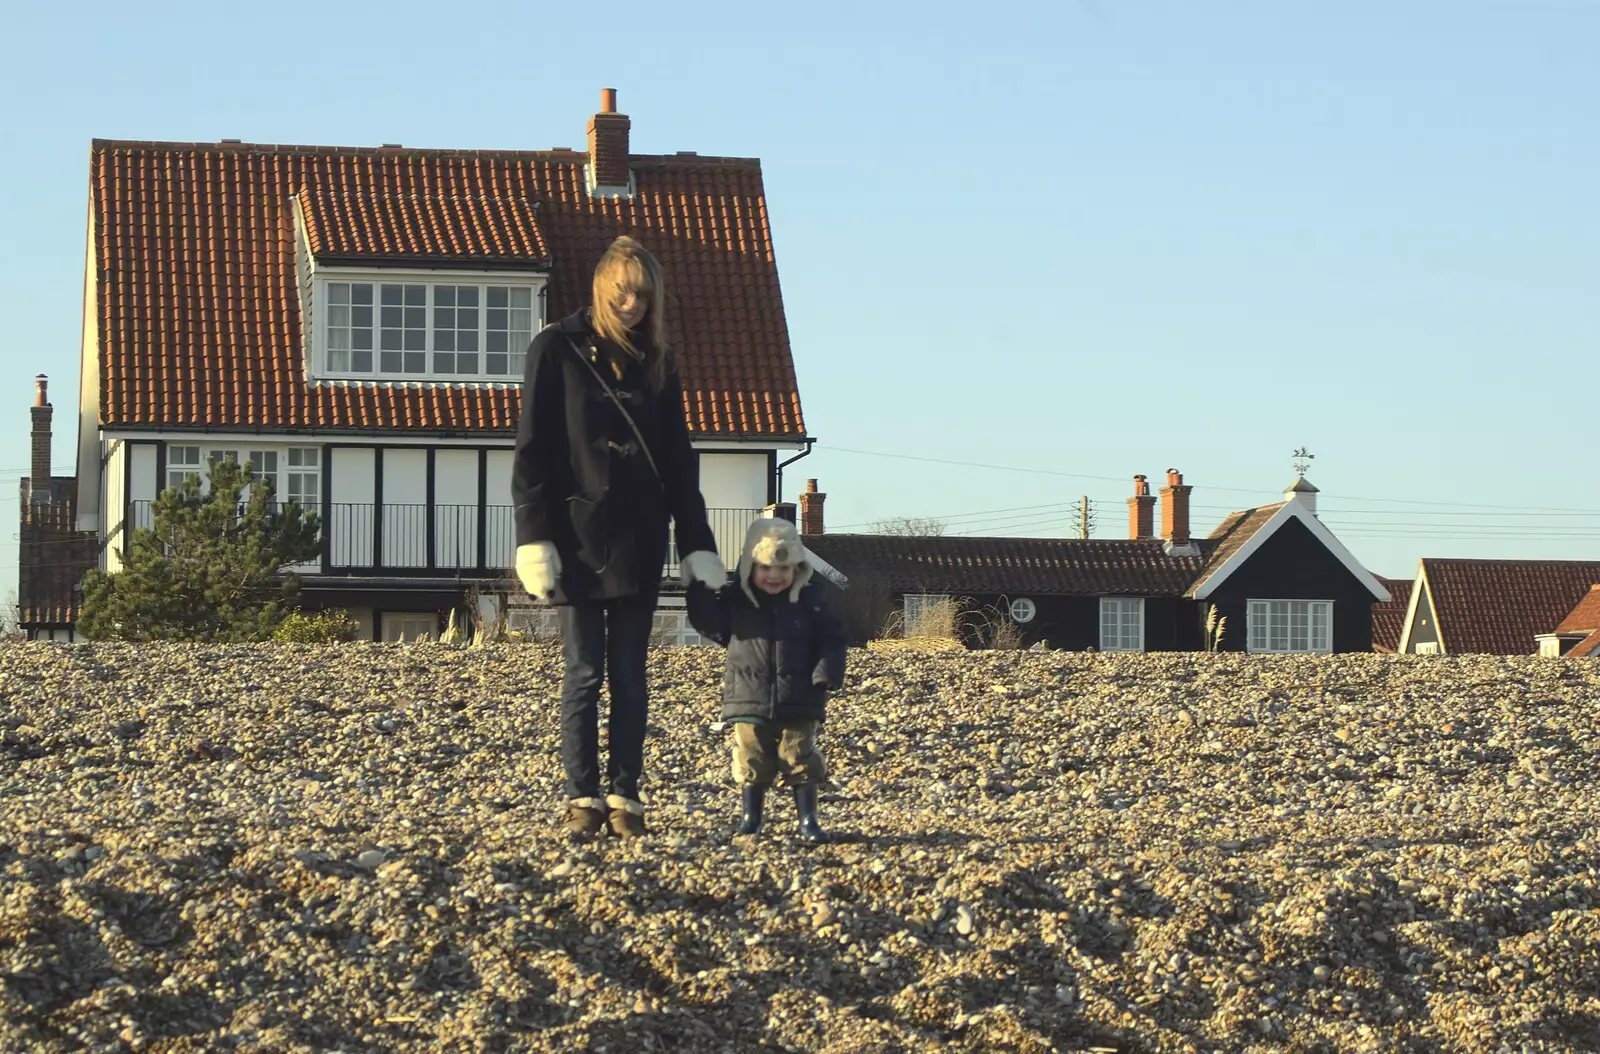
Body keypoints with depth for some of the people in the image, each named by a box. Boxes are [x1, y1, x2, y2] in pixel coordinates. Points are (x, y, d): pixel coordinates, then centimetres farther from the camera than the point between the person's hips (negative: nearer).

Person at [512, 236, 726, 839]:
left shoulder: (656, 364, 11)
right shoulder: (557, 351, -2)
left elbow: (678, 462, 11)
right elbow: (532, 450, -5)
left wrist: (697, 543, 2)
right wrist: (535, 538, -14)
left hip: (639, 541, 3)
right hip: (578, 537, -3)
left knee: (630, 675, 4)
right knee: (584, 672, -1)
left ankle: (625, 796, 6)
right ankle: (582, 799, 3)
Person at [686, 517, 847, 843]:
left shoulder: (809, 600, 0)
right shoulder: (734, 600, 0)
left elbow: (831, 639, 0)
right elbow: (711, 626, -1)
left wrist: (827, 673, -14)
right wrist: (701, 592, -13)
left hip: (798, 703, 0)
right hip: (749, 701, 0)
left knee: (801, 761, 3)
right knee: (751, 762, 5)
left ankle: (808, 820, 12)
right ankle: (750, 817, 17)